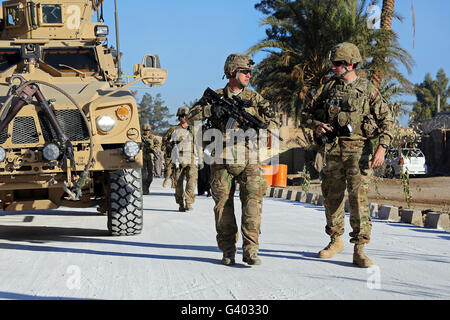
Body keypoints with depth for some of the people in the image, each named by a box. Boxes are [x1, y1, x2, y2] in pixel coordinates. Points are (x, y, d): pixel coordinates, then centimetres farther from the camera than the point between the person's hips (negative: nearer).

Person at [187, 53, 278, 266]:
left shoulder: (255, 98, 12)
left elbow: (273, 126, 5)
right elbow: (191, 118, 1)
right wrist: (212, 109, -14)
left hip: (248, 160, 0)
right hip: (222, 160, 0)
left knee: (252, 200, -13)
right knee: (223, 203, 0)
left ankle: (250, 250, -11)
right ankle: (228, 251, 9)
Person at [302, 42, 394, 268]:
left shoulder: (368, 90, 2)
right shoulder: (328, 87, 11)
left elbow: (387, 121, 3)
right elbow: (307, 113, 17)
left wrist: (382, 147, -10)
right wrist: (316, 124, -6)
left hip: (358, 150, -3)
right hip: (332, 150, 4)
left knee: (359, 197, -10)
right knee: (332, 196, 9)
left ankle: (359, 250, -8)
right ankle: (335, 241, 26)